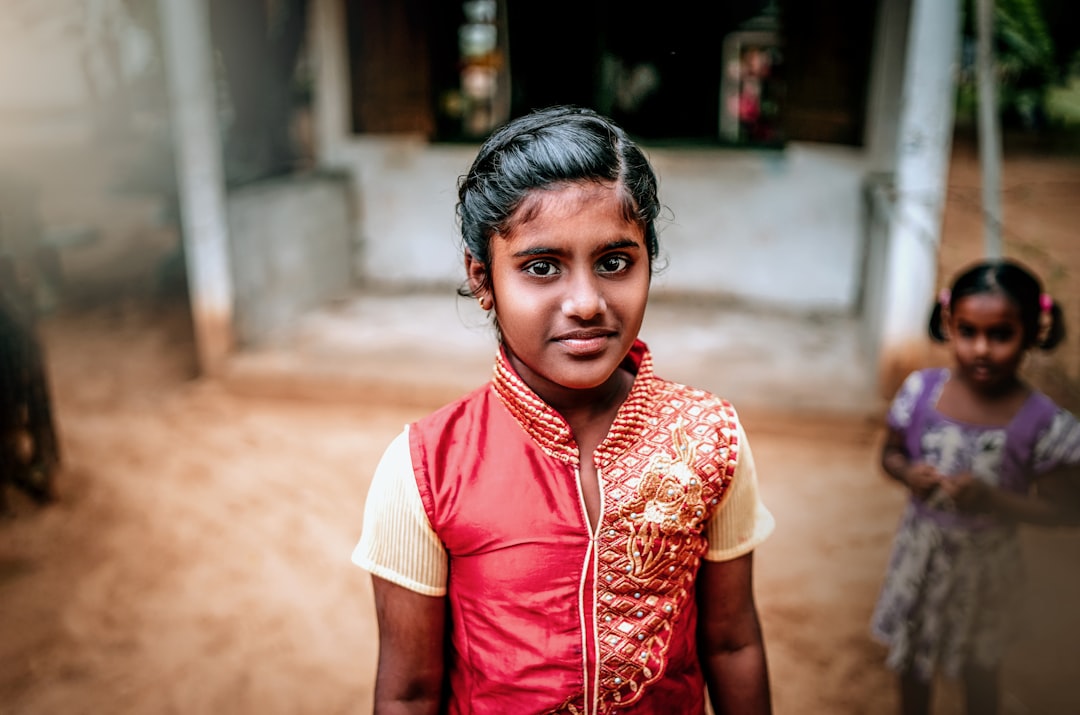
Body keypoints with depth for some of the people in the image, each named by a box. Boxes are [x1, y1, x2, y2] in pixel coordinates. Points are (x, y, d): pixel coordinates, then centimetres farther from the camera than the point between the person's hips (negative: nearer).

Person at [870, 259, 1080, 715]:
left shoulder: (1043, 423, -21)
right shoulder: (921, 390, -14)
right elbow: (890, 453, 1)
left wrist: (992, 498, -29)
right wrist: (908, 473, -21)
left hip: (985, 561, -2)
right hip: (920, 548, 3)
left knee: (979, 669, 22)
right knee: (912, 657, 24)